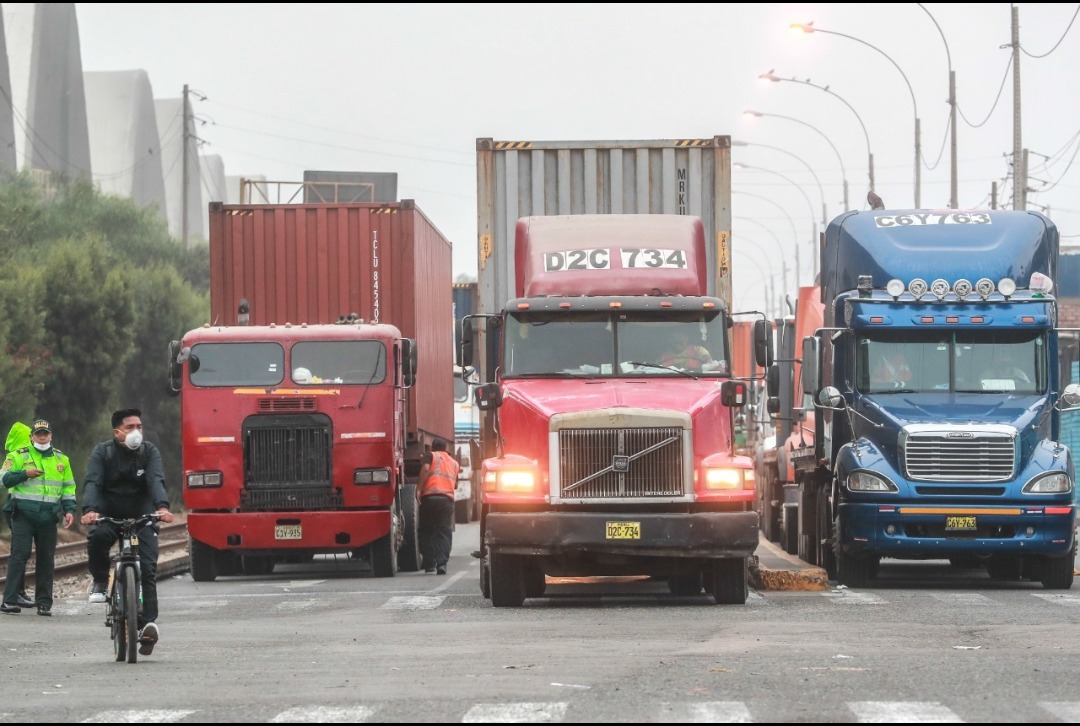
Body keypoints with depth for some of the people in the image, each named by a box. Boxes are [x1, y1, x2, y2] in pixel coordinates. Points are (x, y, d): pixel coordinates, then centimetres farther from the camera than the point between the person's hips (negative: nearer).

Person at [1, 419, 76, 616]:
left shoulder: (61, 459, 16)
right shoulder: (19, 456, 4)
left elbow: (68, 487, 20)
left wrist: (69, 510, 8)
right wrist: (25, 474, -16)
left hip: (48, 518, 4)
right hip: (23, 516, -4)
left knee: (46, 559, 4)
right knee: (20, 555, -10)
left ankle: (44, 602, 9)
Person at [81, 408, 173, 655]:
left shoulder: (149, 452, 1)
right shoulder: (102, 452, 0)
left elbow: (156, 481, -15)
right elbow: (92, 482, -14)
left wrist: (162, 507, -36)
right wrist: (90, 510, -34)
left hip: (142, 517, 1)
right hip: (109, 515, -1)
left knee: (147, 568, -15)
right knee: (96, 537, -34)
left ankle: (148, 622, -19)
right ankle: (100, 581, -7)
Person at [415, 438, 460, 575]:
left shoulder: (430, 456, 11)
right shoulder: (454, 463, 25)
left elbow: (425, 469, -8)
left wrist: (418, 488, -12)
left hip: (429, 496, -3)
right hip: (447, 498, 3)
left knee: (427, 531, 7)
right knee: (444, 531, 1)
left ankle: (429, 563, 4)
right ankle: (442, 563, -12)